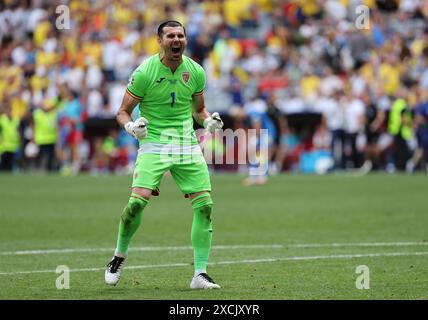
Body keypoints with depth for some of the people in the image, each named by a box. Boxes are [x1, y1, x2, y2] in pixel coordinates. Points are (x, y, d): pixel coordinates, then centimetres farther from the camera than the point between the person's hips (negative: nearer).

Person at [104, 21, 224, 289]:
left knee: (204, 205, -7)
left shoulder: (196, 72, 4)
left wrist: (209, 121, -2)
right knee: (137, 201, -19)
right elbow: (123, 112, -1)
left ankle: (200, 274, 2)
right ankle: (120, 255, 9)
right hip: (154, 143, -4)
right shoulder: (145, 72, -8)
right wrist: (131, 126, -22)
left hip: (187, 144, 4)